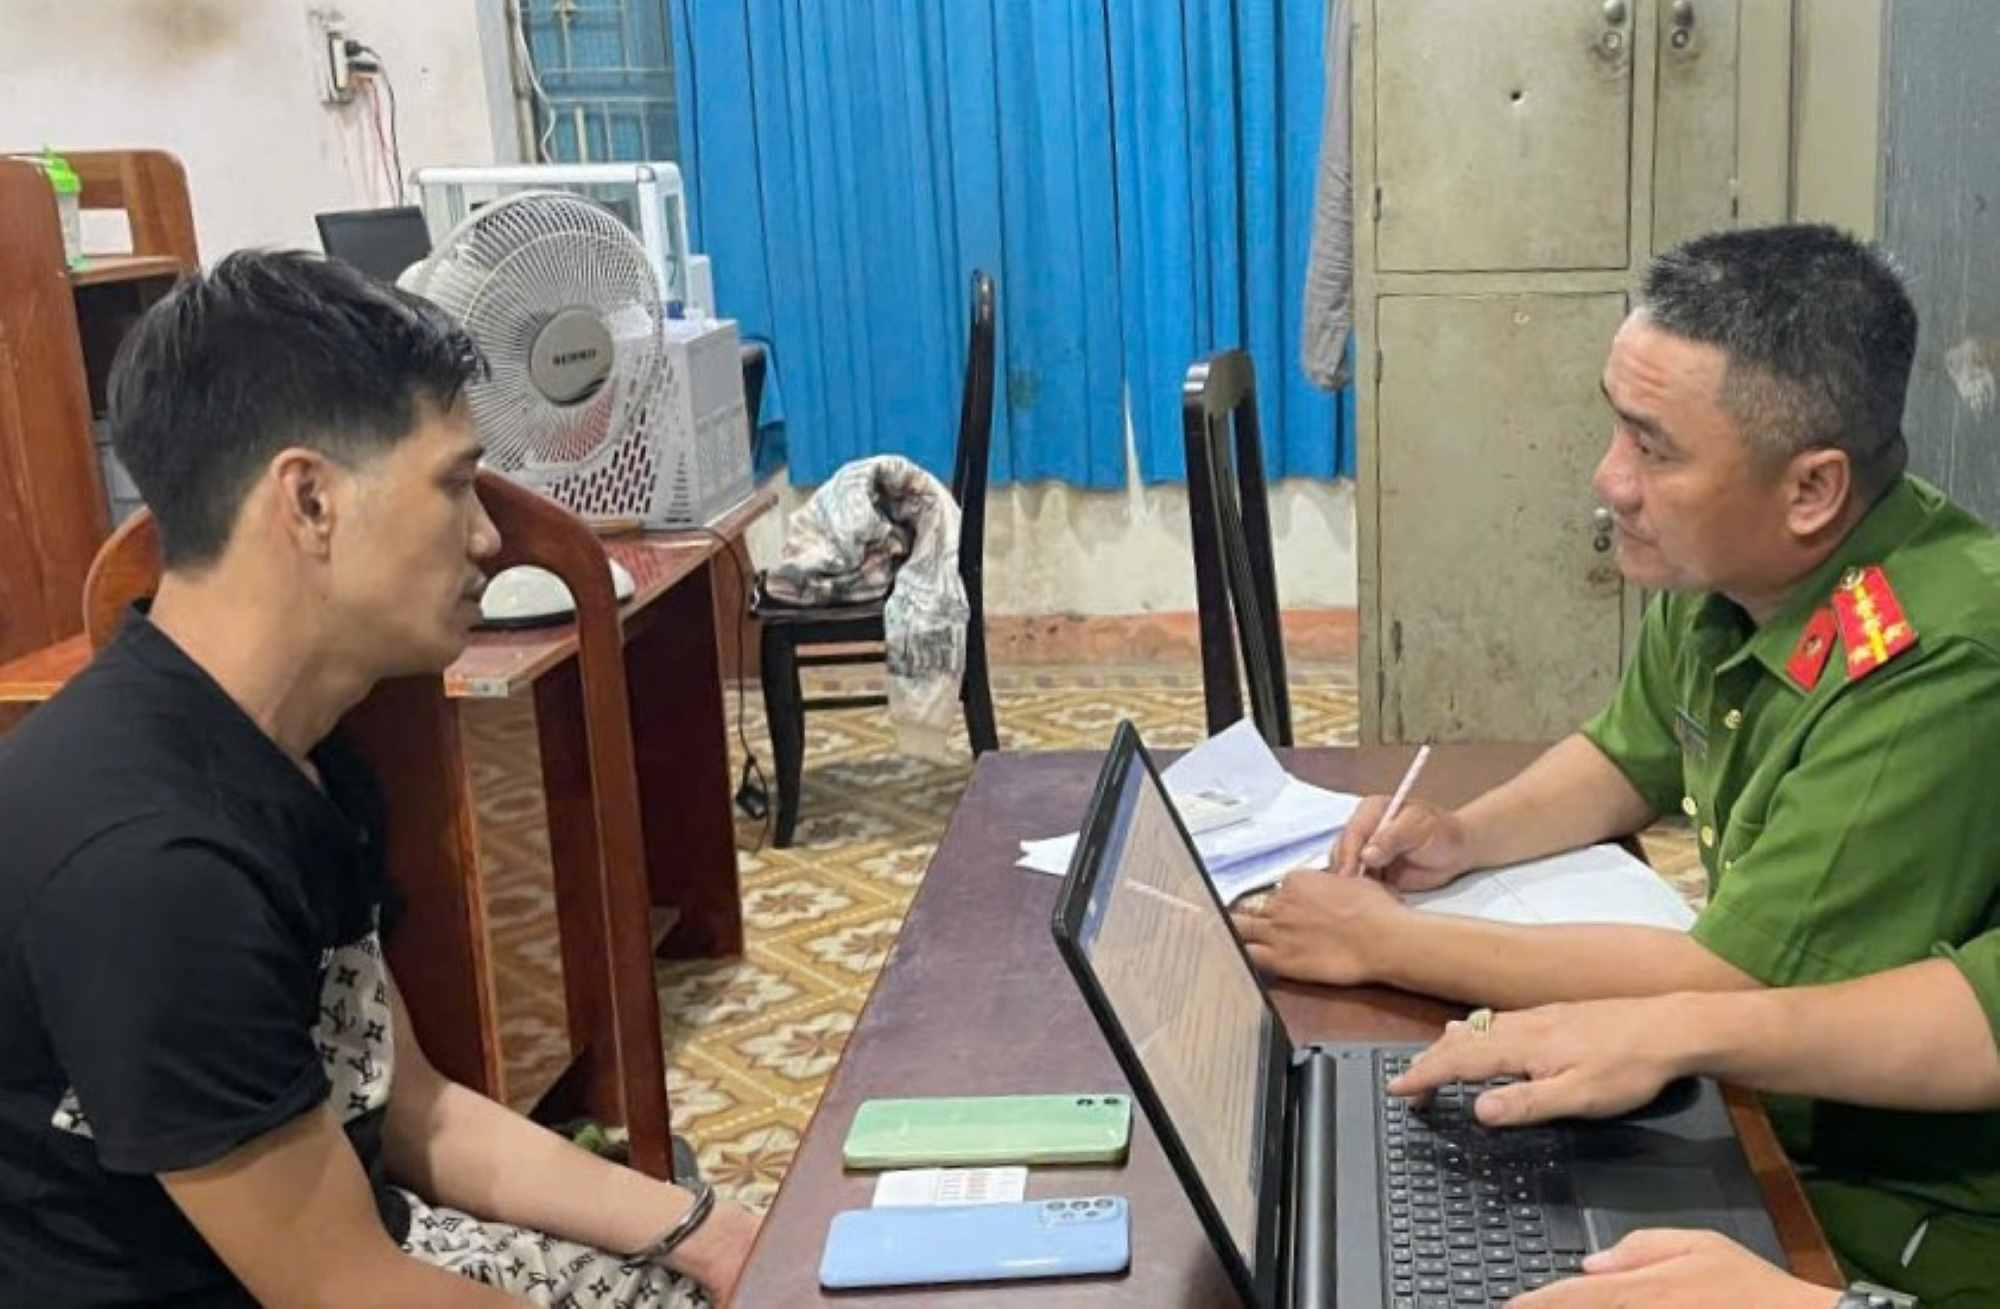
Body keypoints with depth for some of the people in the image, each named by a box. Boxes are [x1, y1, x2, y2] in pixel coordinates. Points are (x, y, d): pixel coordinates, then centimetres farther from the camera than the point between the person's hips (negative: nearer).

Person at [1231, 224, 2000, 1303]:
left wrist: (1387, 943, -22)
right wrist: (1466, 836, -5)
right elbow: (1630, 758, 14)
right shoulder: (1714, 569, -6)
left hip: (1912, 1210, -7)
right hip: (1771, 1112, 7)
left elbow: (1726, 986, -30)